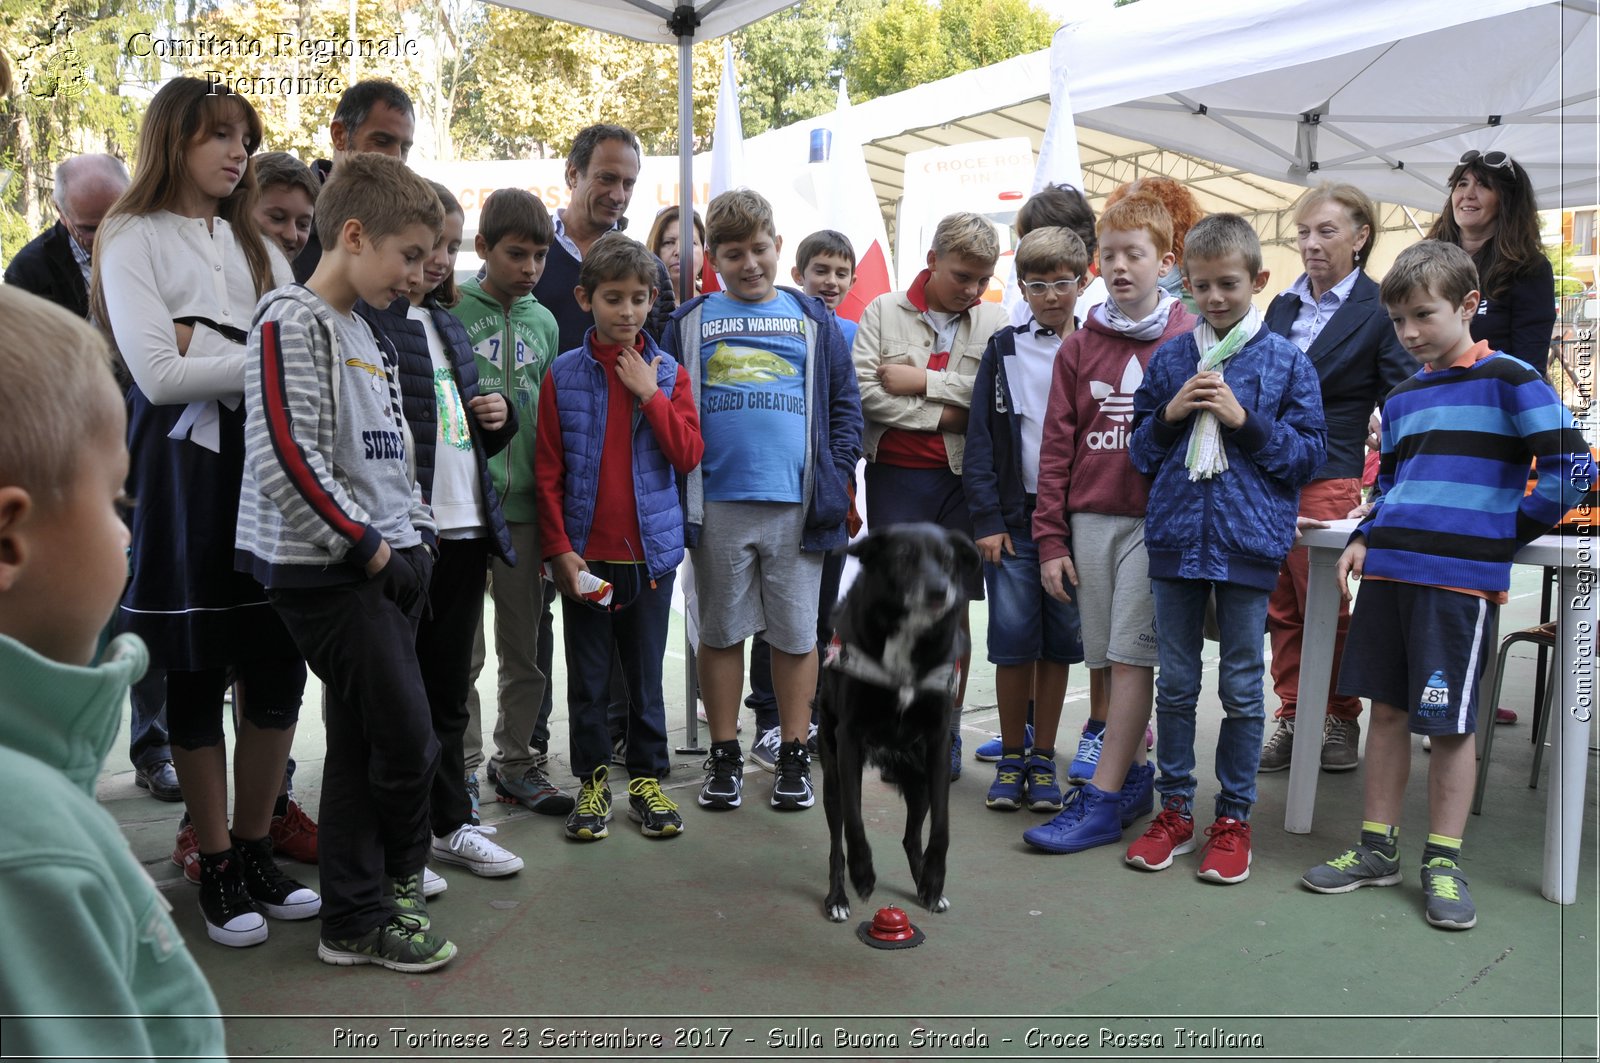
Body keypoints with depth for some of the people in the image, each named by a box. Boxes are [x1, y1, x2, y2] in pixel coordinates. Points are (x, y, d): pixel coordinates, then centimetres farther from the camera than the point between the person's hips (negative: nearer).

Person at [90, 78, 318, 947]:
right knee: (196, 674, 4)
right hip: (185, 468, -4)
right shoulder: (133, 239, 3)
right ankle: (216, 868, 16)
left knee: (278, 667, 3)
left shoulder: (255, 247, 20)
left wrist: (209, 345, -10)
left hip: (268, 460, 5)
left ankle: (254, 850, 19)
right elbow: (157, 373, -11)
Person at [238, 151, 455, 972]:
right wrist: (370, 547, -14)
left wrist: (416, 537, 12)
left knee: (360, 742, 13)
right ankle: (398, 872, 19)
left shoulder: (365, 331, 18)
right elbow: (285, 459, -20)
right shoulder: (292, 322, -11)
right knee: (407, 741, -5)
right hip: (328, 569, -9)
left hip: (383, 565, 9)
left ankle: (354, 920, 24)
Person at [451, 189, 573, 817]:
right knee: (462, 649, 3)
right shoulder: (449, 310, -2)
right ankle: (462, 769, 17)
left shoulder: (544, 323, 12)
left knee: (526, 646, 10)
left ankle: (516, 761, 24)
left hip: (525, 504, 4)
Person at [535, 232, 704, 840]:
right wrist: (558, 548, -8)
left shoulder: (667, 374, 3)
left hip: (651, 550, 1)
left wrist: (649, 394, -12)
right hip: (585, 555, -1)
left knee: (646, 675, 11)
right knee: (588, 677, 10)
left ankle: (647, 778, 25)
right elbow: (548, 471, -2)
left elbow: (689, 455, -6)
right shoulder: (563, 375, -1)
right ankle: (592, 780, 24)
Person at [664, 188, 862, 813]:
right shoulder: (689, 323, 9)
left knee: (796, 633, 7)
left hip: (796, 503, 0)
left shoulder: (813, 319, 11)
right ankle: (724, 756, 22)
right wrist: (675, 493, -1)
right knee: (722, 631, 9)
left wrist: (837, 479, -1)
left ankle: (794, 757, 20)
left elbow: (844, 405, 10)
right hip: (717, 505, 0)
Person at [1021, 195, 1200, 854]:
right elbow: (1057, 446, 8)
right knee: (1108, 659, 7)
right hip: (1090, 521, 4)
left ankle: (1100, 799, -1)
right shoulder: (1080, 346, 10)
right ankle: (1133, 774, 22)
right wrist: (1050, 539, 4)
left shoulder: (1189, 340, 1)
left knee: (1131, 657, -6)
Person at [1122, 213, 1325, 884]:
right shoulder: (1169, 359, 8)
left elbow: (1309, 454, 0)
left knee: (1241, 687, 6)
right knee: (1176, 682, 10)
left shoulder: (1287, 363, 1)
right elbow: (1138, 450, 12)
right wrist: (1170, 414, -7)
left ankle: (1233, 818, 20)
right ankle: (1175, 809, 23)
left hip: (1249, 541, -2)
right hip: (1175, 534, 2)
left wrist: (1246, 421, -13)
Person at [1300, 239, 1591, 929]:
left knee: (1449, 720, 0)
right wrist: (1363, 538, 9)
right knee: (1387, 708, 10)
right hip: (1388, 569, 6)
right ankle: (1378, 849, 20)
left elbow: (1572, 467, -7)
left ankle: (1443, 862, 14)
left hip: (1462, 576, -6)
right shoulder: (1402, 398, 16)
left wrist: (1505, 535, -2)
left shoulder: (1508, 379, -2)